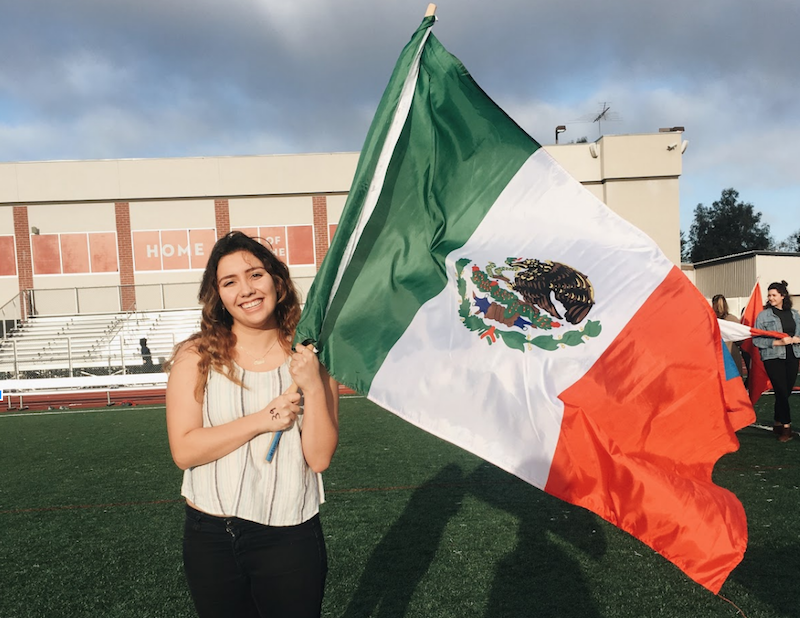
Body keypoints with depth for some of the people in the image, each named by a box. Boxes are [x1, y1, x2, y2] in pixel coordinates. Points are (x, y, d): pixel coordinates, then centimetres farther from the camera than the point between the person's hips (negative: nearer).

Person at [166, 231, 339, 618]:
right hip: (210, 537, 1)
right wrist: (262, 420, -19)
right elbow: (183, 450, -13)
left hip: (290, 538, 0)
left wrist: (313, 387, -22)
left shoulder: (308, 356, -6)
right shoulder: (196, 357, -7)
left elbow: (319, 458, -9)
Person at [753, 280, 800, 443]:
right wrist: (777, 342, -17)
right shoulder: (763, 315, -2)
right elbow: (756, 340, -7)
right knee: (782, 391, -8)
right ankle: (786, 426, 1)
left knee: (786, 392, 8)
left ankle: (778, 423, 23)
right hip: (773, 358, -4)